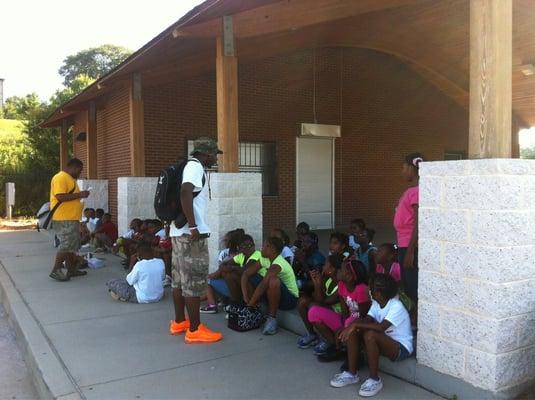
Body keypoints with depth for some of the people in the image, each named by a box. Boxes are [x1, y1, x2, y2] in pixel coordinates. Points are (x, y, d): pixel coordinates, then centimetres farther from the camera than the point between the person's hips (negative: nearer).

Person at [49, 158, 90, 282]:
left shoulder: (70, 179, 19)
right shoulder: (60, 178, -14)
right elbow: (60, 197, -24)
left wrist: (80, 195, 13)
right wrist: (79, 194, -20)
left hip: (71, 218, 10)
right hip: (64, 219, -10)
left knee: (71, 245, 14)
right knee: (66, 245, -8)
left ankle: (72, 269, 22)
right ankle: (56, 270, -1)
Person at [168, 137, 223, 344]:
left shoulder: (190, 166, 19)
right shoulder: (195, 167, -11)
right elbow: (185, 192, -27)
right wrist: (193, 227, -26)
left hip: (179, 231, 10)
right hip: (191, 233, -10)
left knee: (180, 279, 15)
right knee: (194, 281, -4)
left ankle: (179, 322, 25)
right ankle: (195, 330, 3)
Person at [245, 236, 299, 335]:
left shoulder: (277, 264, -27)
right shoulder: (265, 259, -2)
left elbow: (263, 285, -34)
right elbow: (246, 273, -2)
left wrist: (250, 304, -28)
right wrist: (245, 294, -14)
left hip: (290, 299, -8)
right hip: (274, 296, 8)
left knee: (273, 280, -37)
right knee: (252, 278, -4)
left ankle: (272, 319, -20)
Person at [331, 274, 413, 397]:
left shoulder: (396, 307, -24)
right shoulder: (376, 303, 1)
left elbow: (381, 327, -36)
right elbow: (367, 320, -8)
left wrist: (356, 324, -35)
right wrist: (352, 326, -29)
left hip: (402, 347, -8)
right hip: (385, 341, 8)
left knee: (370, 334, -35)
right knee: (353, 331, -11)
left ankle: (375, 380, -19)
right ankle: (352, 374, -4)